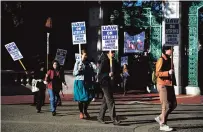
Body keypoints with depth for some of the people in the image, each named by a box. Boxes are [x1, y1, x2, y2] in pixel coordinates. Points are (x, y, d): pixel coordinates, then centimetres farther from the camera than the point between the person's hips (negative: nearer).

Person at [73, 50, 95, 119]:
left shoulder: (89, 63, 9)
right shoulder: (78, 63, 1)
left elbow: (92, 73, 11)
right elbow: (74, 73, 2)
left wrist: (92, 81, -1)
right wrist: (79, 70, -17)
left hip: (88, 82, 3)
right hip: (80, 82, -3)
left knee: (89, 98, 0)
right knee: (81, 98, 0)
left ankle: (85, 111, 22)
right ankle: (81, 112, 17)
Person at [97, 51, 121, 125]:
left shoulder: (115, 62, 10)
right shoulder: (104, 62, -9)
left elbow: (117, 72, 21)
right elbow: (100, 74, -12)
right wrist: (108, 74, -25)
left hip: (111, 84, 7)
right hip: (105, 83, -7)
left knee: (105, 101, 13)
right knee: (110, 101, -10)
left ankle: (100, 117, 24)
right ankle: (114, 119, -11)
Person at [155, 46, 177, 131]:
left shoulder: (169, 60, 15)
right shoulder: (161, 60, -12)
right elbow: (157, 73, -19)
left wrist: (173, 82, 18)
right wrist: (168, 73, -29)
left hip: (169, 85, 9)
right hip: (163, 85, -9)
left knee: (173, 104, 9)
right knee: (166, 105, -7)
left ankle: (160, 118, 21)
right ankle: (163, 124, 3)